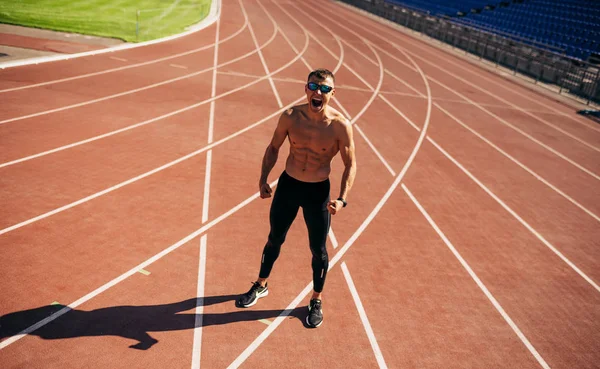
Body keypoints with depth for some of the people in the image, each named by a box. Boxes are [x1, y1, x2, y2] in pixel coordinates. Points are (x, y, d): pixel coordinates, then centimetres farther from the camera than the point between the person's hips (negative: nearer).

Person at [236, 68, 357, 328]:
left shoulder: (341, 126, -18)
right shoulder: (291, 116, -12)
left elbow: (350, 165, -8)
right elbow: (274, 147, 4)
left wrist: (342, 199, -18)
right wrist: (264, 178, -3)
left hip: (318, 192, -2)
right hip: (287, 185, 2)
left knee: (318, 250, 9)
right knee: (274, 240, 18)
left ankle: (316, 301, 32)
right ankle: (261, 286, 42)